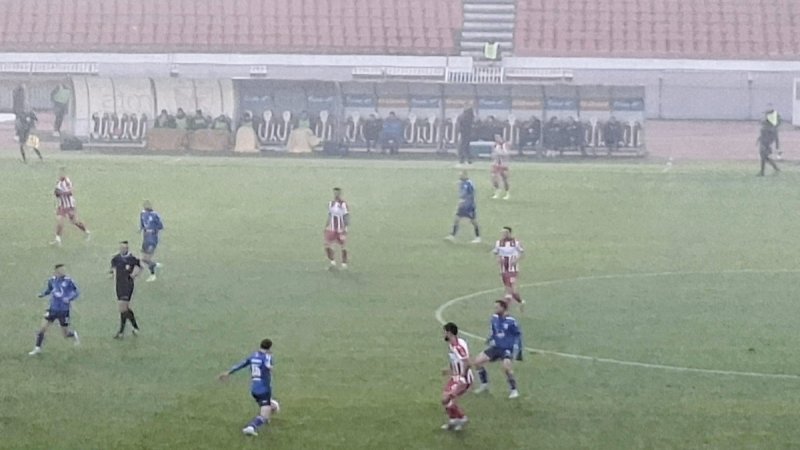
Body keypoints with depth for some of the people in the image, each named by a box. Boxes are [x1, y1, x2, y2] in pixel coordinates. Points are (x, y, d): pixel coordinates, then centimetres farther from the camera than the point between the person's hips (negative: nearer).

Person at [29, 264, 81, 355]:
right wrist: (43, 294, -3)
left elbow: (77, 292, -9)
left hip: (64, 311, -3)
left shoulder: (68, 281, -14)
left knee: (65, 335, 7)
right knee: (42, 328, -6)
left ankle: (74, 335, 42)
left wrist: (69, 299, -27)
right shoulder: (52, 280, -3)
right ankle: (37, 348, 8)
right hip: (53, 309, 3)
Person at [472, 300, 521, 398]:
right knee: (477, 362, 0)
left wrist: (515, 348, -14)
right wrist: (491, 338, 3)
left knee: (506, 366, -32)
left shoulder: (511, 321, -17)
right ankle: (484, 384, 21)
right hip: (496, 347, 7)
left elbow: (518, 335, -8)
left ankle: (514, 390, -13)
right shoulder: (495, 318, 1)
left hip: (507, 349, -7)